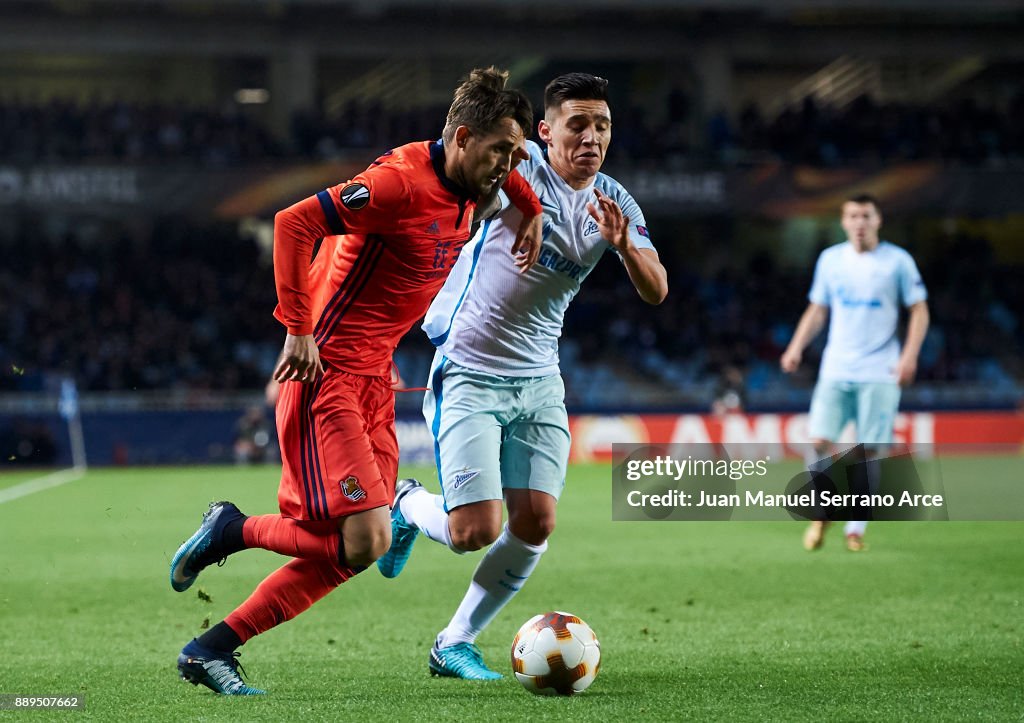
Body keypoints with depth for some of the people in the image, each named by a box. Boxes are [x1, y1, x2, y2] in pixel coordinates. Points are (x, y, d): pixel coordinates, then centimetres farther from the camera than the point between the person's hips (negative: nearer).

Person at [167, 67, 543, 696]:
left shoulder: (467, 184, 8)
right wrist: (299, 330, -23)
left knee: (353, 552, 3)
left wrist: (531, 210, 16)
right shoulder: (401, 181, -19)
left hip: (374, 378, 9)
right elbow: (293, 223, -23)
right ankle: (234, 530, 6)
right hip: (328, 373, -9)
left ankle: (211, 650, 8)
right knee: (362, 541, -18)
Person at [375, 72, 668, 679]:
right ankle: (408, 505, 22)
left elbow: (656, 292, -1)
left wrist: (623, 246, -21)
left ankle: (456, 644, 15)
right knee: (475, 531, -13)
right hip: (469, 374, -5)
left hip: (539, 382, 6)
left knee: (535, 525, -4)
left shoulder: (614, 202, 4)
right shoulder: (518, 169, -13)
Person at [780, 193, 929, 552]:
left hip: (880, 372, -2)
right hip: (836, 370, 2)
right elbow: (817, 310, 17)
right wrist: (796, 347, 5)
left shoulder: (897, 261, 0)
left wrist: (910, 355, -9)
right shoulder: (830, 259, 9)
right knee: (820, 441, -10)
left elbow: (919, 310, 3)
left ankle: (856, 528, 6)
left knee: (868, 451, -5)